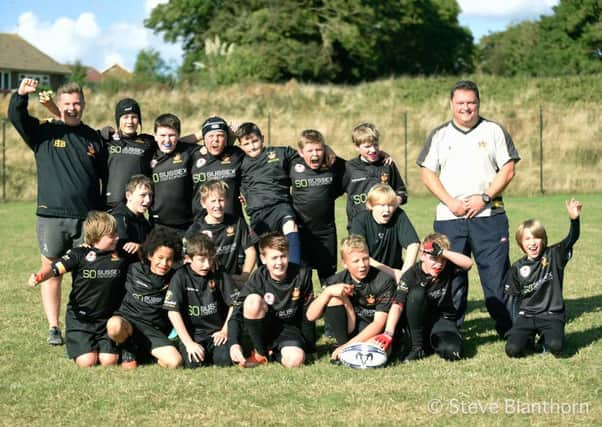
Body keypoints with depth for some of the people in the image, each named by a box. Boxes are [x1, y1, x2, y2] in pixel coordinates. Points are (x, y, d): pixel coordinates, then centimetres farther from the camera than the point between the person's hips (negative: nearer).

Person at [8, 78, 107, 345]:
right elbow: (16, 117, -11)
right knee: (52, 271, 2)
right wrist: (21, 95, -30)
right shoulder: (44, 133, 6)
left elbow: (107, 177, 16)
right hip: (51, 216, -1)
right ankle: (53, 327, 10)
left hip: (87, 218, 1)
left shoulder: (93, 138, 12)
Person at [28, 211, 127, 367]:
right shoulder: (80, 254, -8)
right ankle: (78, 345, 22)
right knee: (87, 362, -14)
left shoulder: (120, 255, 1)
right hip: (80, 318, -2)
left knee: (109, 360, -13)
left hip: (107, 318, 2)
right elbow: (55, 268, -19)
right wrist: (40, 276, -36)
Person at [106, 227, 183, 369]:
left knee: (175, 361, -25)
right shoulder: (134, 270, 1)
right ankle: (127, 349, -3)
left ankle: (141, 351, 7)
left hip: (155, 330, 2)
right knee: (114, 325, -40)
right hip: (128, 319, -2)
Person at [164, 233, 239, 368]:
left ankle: (212, 350, 12)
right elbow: (173, 312, -10)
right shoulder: (181, 277, -7)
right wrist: (189, 343, -14)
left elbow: (234, 304, 4)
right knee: (194, 363, -25)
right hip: (192, 333, -1)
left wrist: (225, 331, -4)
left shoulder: (220, 274, -1)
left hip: (216, 332, 1)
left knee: (225, 359, -22)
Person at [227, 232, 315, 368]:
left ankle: (273, 351, 3)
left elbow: (307, 311, 0)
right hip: (264, 329, 1)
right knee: (253, 300, -31)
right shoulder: (258, 278, -14)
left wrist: (308, 344, 3)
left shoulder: (302, 274, -11)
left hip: (289, 328, 0)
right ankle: (260, 353, -12)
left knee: (295, 360, -33)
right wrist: (234, 343, -33)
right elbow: (237, 313, -18)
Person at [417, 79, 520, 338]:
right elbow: (427, 173, 6)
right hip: (448, 219, 1)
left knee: (497, 275, -3)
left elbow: (508, 169, 2)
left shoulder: (494, 132, 8)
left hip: (488, 217, -1)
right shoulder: (439, 135, 12)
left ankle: (508, 328, 3)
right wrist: (450, 202, -7)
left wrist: (484, 198, -10)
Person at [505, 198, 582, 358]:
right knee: (512, 349, -20)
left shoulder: (553, 256, 0)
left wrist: (574, 219, -35)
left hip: (552, 315, -1)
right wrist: (514, 324, 5)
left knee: (556, 346, -28)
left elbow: (571, 239, -16)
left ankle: (546, 338, 9)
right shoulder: (517, 268, 4)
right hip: (526, 316, 1)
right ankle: (528, 337, 15)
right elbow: (513, 296, 11)